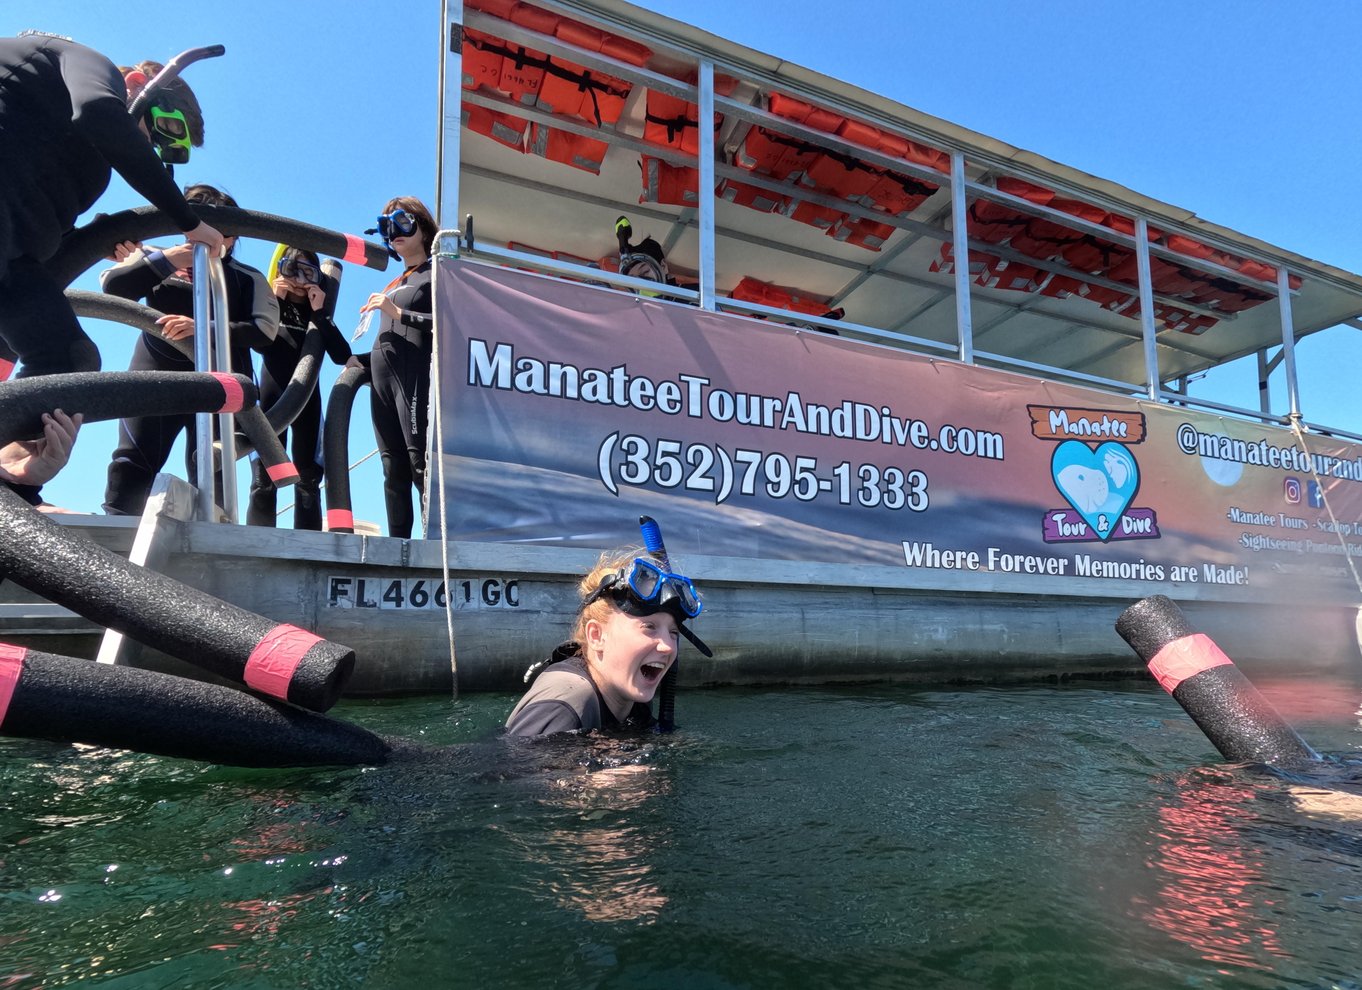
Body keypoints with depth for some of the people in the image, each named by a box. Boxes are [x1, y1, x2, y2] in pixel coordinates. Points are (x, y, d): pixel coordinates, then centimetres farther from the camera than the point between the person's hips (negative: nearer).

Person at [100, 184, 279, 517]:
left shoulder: (247, 279, 8)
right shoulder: (163, 259, 15)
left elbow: (264, 330, -8)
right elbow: (112, 286, 3)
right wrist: (164, 260, -7)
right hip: (155, 378, 2)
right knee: (132, 462, -5)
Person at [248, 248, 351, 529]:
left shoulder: (319, 314, 14)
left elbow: (343, 356, -3)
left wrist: (319, 313, -6)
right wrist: (273, 302, -8)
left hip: (307, 398, 1)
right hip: (271, 397, -1)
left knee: (308, 478, -3)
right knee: (263, 477, -8)